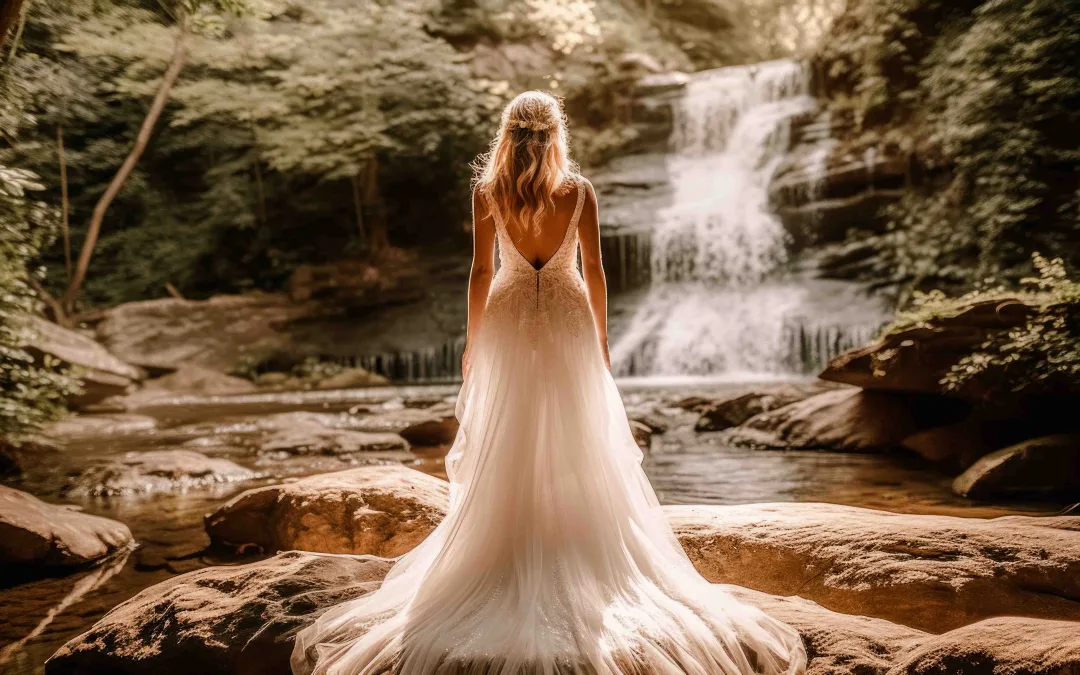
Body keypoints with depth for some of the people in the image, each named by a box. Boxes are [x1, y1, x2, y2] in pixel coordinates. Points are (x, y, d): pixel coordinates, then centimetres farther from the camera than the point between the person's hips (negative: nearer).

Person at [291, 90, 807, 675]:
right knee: (579, 449, 9)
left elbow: (481, 271, -4)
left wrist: (472, 341, 4)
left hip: (510, 320, 0)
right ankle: (579, 560, 16)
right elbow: (593, 269, -3)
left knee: (507, 451, 8)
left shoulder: (487, 192, -5)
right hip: (567, 320, 0)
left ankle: (513, 560, 15)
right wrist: (602, 337, 7)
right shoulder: (579, 190, -5)